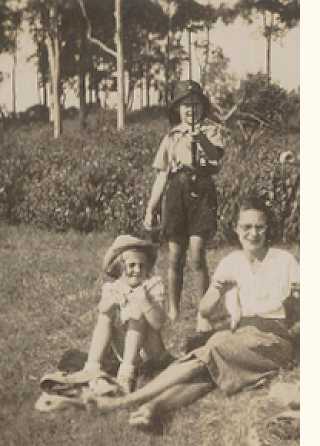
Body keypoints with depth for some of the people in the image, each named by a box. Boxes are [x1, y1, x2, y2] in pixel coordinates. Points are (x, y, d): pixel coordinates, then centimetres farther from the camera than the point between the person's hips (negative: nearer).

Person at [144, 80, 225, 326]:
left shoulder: (211, 130, 8)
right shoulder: (171, 137, 15)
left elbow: (217, 158, -10)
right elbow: (162, 175, 16)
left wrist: (200, 138, -23)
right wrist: (151, 208, 14)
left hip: (201, 193, -3)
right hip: (175, 193, 3)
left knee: (197, 255, -12)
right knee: (175, 257, 4)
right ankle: (173, 310, 15)